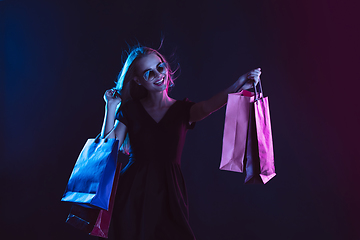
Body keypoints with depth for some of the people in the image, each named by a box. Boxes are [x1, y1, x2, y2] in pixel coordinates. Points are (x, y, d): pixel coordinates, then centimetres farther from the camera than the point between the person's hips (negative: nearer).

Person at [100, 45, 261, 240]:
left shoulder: (182, 110, 3)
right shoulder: (130, 110, 3)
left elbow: (207, 107, -20)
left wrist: (238, 86, -38)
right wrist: (111, 108, -6)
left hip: (168, 191, 1)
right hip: (134, 193, 0)